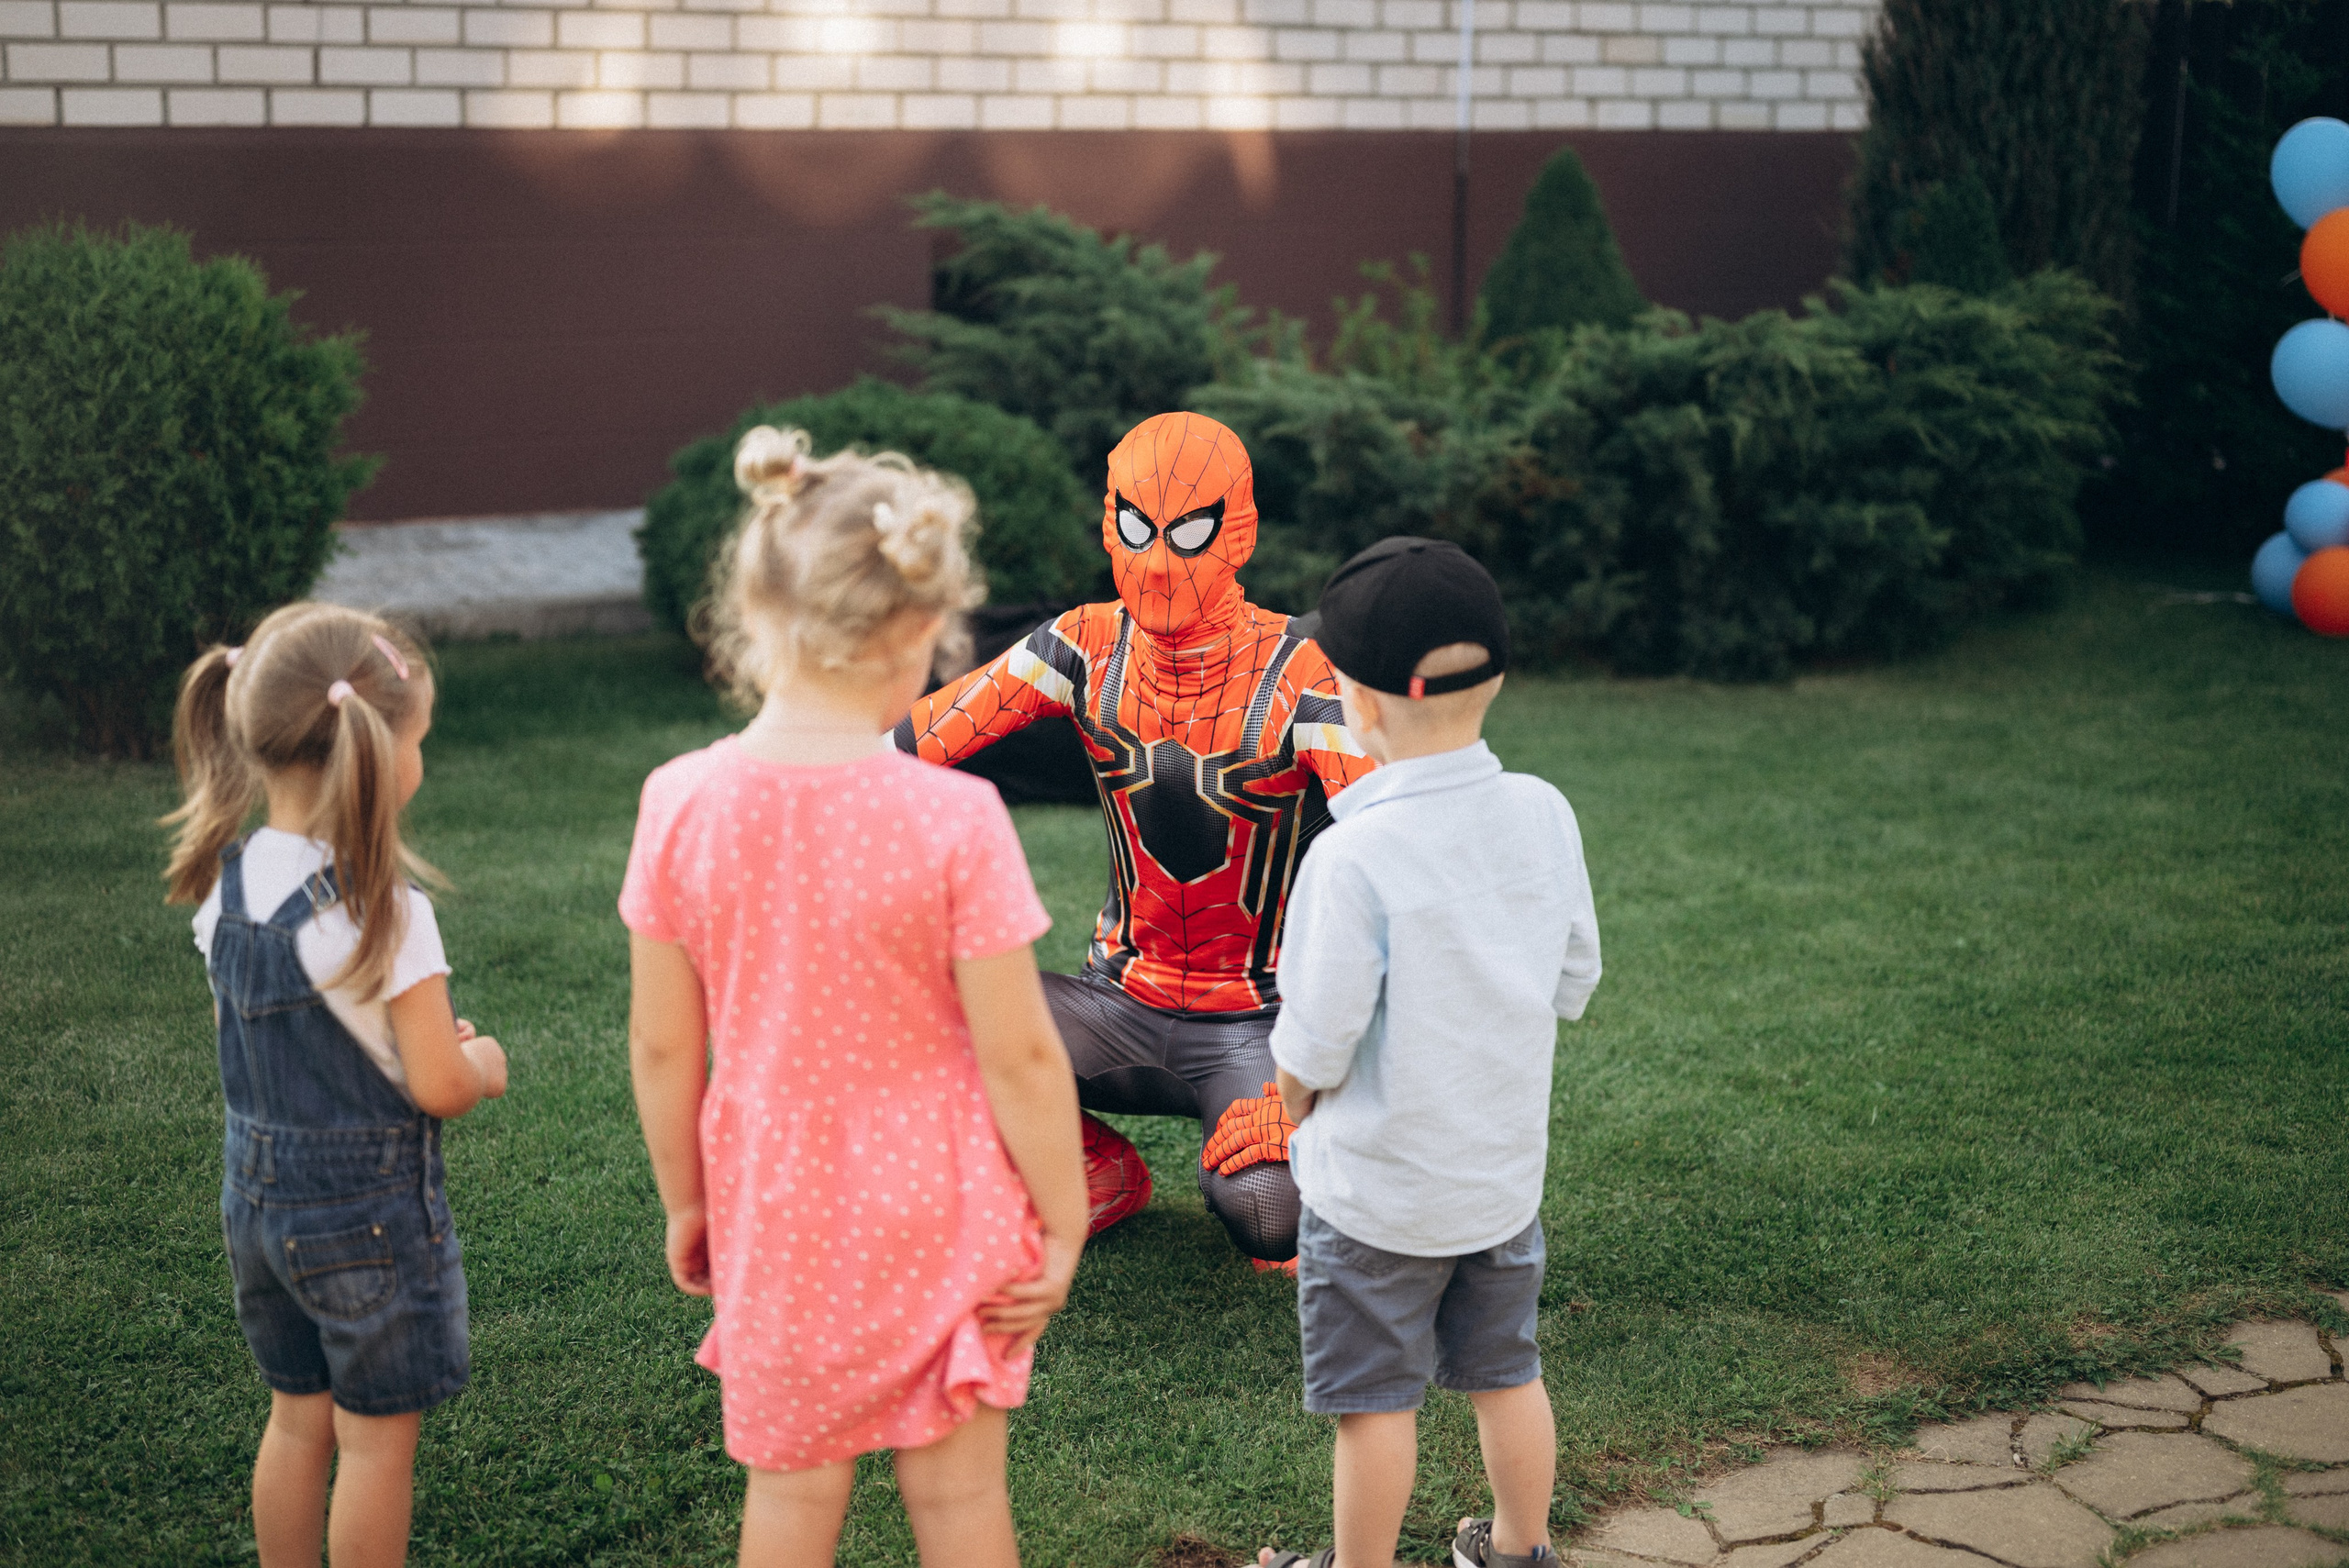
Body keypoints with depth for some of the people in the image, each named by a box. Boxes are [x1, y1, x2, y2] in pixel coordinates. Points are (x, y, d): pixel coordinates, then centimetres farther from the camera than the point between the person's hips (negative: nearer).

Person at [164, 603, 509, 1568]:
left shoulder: (225, 883, -1)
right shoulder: (384, 911, -23)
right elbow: (438, 1088, -20)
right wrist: (484, 1062, 2)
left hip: (256, 1195, 7)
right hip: (370, 1208, -7)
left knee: (297, 1417, 21)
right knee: (378, 1439, 8)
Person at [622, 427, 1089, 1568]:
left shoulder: (681, 802, -13)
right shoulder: (951, 818, -21)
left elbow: (663, 1046, -5)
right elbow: (1019, 1056, -15)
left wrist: (684, 1202, 11)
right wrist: (1063, 1222, -2)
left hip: (776, 1214, 2)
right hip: (939, 1214, -2)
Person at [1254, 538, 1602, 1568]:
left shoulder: (1354, 855, -25)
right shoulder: (1545, 815, -7)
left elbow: (1315, 1042, -20)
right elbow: (1574, 982, 4)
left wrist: (1295, 1109, 0)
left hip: (1377, 1190, -6)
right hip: (1506, 1166, 6)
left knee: (1375, 1401, 10)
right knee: (1505, 1372, 22)